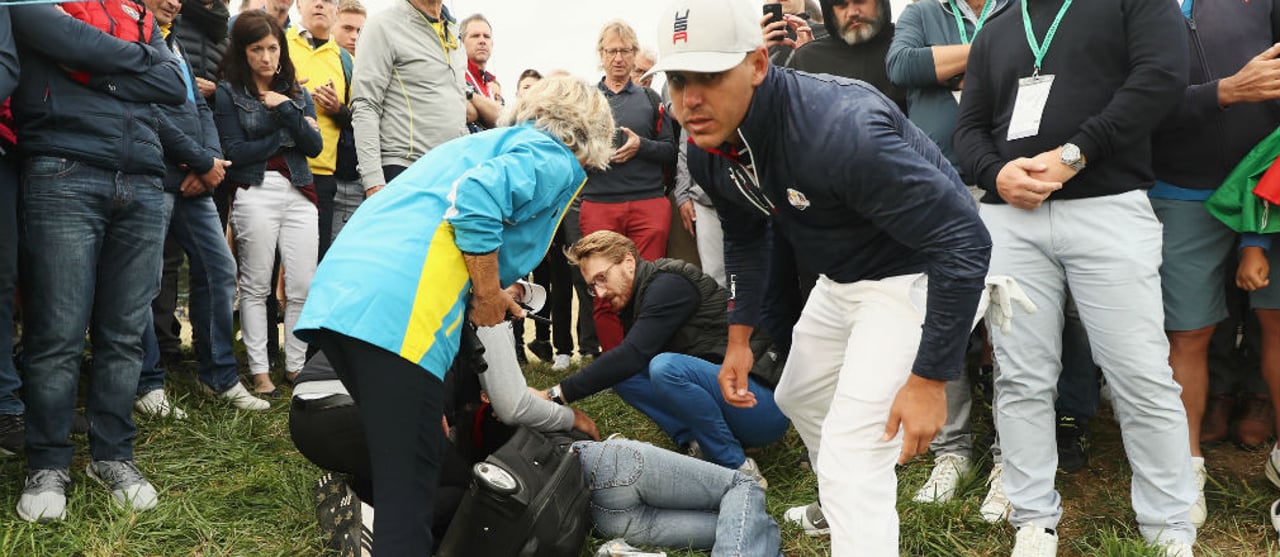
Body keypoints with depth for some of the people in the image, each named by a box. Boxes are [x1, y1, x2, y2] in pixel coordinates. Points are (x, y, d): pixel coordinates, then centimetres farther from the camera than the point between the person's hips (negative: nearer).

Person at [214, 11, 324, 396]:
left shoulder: (297, 93, 16)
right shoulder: (228, 92, 4)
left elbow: (314, 146, 4)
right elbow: (234, 151, -5)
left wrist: (286, 109, -7)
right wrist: (287, 137, -1)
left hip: (299, 194, 3)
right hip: (255, 194, -3)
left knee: (303, 287, -1)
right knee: (256, 286, 0)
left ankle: (297, 365, 10)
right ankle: (259, 371, 7)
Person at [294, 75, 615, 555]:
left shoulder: (487, 143, 34)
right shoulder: (557, 161, 7)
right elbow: (476, 200, -14)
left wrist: (489, 298, 37)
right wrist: (489, 295, -3)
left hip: (339, 292, 9)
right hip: (397, 309, -9)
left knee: (396, 462, 21)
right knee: (409, 484, -3)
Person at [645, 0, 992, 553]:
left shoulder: (839, 129, -36)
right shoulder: (708, 149, -9)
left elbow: (964, 241, -33)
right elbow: (745, 238, 11)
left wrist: (930, 378, -29)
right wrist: (739, 337, 7)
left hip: (915, 277, -8)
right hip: (839, 279, 9)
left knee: (849, 465, -14)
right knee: (797, 398, 26)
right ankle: (842, 506, 55)